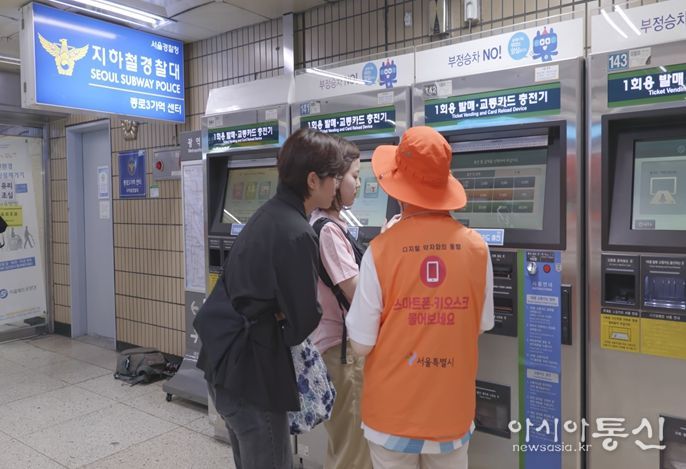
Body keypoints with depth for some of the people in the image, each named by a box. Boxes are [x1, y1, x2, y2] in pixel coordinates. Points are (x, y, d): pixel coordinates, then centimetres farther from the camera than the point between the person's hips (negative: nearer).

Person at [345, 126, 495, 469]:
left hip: (393, 413, -2)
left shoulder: (381, 250, -19)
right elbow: (482, 326, 3)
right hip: (453, 411, 2)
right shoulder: (476, 246, -9)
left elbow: (361, 344, -13)